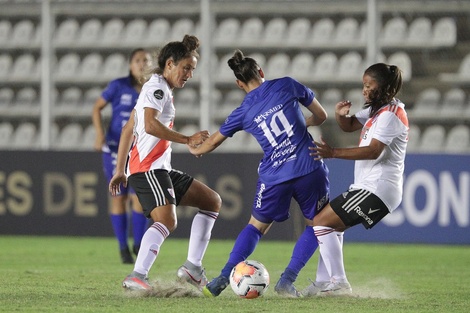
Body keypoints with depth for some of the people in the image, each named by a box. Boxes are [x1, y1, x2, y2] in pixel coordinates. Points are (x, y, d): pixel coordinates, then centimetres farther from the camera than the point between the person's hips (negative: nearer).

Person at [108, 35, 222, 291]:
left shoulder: (158, 89, 24)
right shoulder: (157, 87, -7)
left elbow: (128, 129, 26)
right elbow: (150, 125, -23)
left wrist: (120, 170, 25)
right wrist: (188, 140, -23)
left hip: (160, 169, 10)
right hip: (148, 167, -10)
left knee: (212, 202, 11)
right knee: (167, 221, -28)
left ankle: (192, 267, 4)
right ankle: (137, 277, -37)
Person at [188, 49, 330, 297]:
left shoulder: (244, 112, 7)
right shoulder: (287, 86, 4)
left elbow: (214, 141, 22)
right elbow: (321, 116, 14)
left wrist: (194, 149, 43)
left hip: (274, 177, 1)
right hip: (310, 170, -1)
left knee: (256, 227, 20)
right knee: (316, 225, 17)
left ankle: (223, 279, 9)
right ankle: (287, 280, 6)